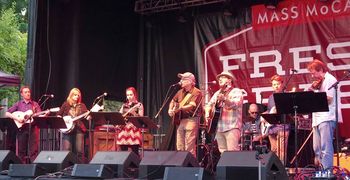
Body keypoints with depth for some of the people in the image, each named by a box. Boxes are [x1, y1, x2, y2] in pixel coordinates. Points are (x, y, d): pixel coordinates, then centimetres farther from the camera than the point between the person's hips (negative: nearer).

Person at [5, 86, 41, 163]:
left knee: (33, 150, -5)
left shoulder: (35, 104, 10)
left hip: (33, 128, 0)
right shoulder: (18, 104, 9)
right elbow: (7, 114, 3)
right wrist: (16, 118, -12)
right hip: (21, 128, 0)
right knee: (21, 150, 2)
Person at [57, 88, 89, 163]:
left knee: (79, 150, -5)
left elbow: (86, 116, 4)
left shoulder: (82, 106, 12)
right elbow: (58, 115, 11)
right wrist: (63, 120, -7)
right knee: (66, 150, -8)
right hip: (67, 129, -1)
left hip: (79, 129, 1)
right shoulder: (66, 104, 10)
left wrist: (88, 116, -18)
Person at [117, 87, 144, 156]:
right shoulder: (124, 105, 16)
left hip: (134, 130, -4)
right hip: (123, 130, 4)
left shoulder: (139, 105, 4)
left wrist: (133, 112, -19)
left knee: (135, 153, -6)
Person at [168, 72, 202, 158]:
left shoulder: (196, 92, -6)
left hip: (191, 120, -8)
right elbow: (173, 101, 29)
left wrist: (179, 108, -29)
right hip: (180, 121, 8)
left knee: (189, 148, -11)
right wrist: (170, 110, 10)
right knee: (179, 147, 7)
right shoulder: (180, 92, 17)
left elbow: (192, 105, -18)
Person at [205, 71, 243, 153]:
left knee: (232, 152, -15)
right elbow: (209, 104, 24)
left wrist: (225, 99, -34)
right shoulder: (217, 93, 21)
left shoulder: (236, 91, 0)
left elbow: (236, 104, -17)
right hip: (219, 128, 7)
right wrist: (207, 113, 4)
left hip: (232, 127, -7)